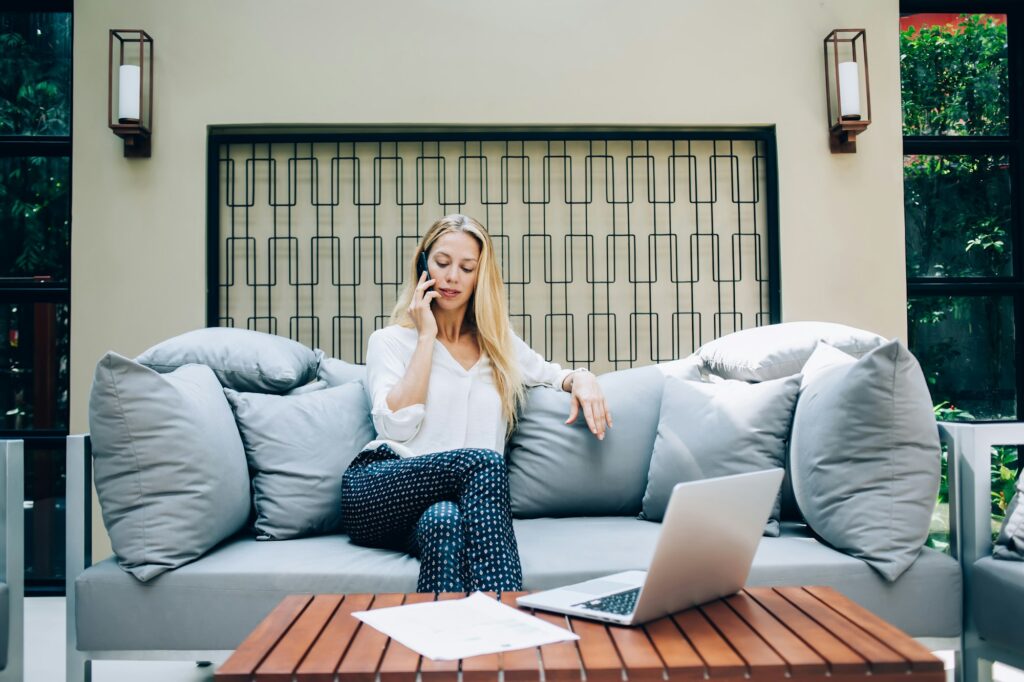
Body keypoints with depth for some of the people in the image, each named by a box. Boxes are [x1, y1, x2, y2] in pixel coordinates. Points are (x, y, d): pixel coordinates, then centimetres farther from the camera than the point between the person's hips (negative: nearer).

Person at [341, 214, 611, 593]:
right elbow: (397, 426, -4)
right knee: (482, 461, -34)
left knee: (443, 522, -39)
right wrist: (426, 336, 1)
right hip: (378, 491, -2)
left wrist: (580, 379, 12)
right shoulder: (390, 341, 13)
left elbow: (552, 373, 38)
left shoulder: (501, 345, 23)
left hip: (461, 497, 2)